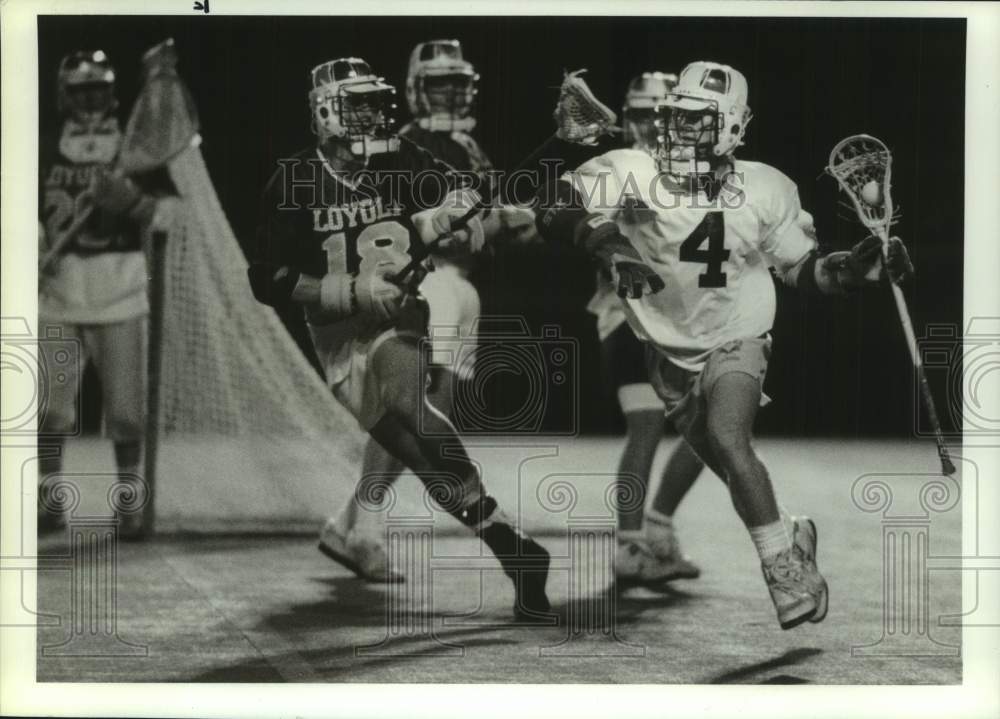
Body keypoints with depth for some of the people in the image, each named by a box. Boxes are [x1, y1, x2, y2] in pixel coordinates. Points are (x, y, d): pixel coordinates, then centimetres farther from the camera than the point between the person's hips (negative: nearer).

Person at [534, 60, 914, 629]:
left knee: (728, 437, -29)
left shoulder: (765, 192, -10)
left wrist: (859, 267, -15)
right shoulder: (628, 175, -13)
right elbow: (552, 209, -17)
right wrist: (592, 231, -36)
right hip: (669, 353, 3)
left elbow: (804, 270, 2)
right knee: (727, 466, 15)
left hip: (735, 342, -3)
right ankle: (793, 537, 42)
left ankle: (784, 566, -18)